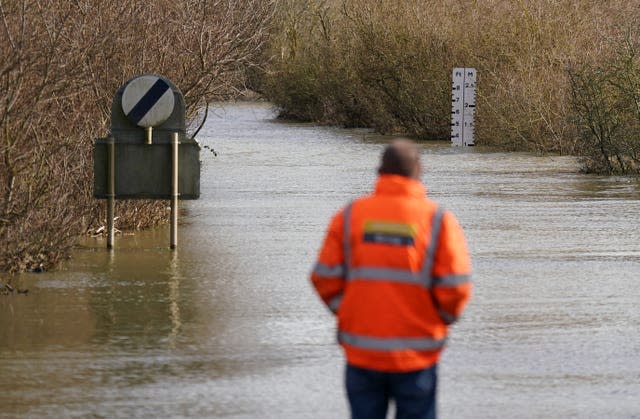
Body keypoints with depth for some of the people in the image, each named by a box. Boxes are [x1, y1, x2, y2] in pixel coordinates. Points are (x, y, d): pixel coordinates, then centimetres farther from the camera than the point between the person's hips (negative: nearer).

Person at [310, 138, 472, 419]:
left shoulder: (349, 216, -1)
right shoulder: (439, 221, -7)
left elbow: (325, 278, -3)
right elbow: (456, 287, -11)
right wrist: (444, 318, 9)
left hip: (361, 352, 2)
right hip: (416, 354, -2)